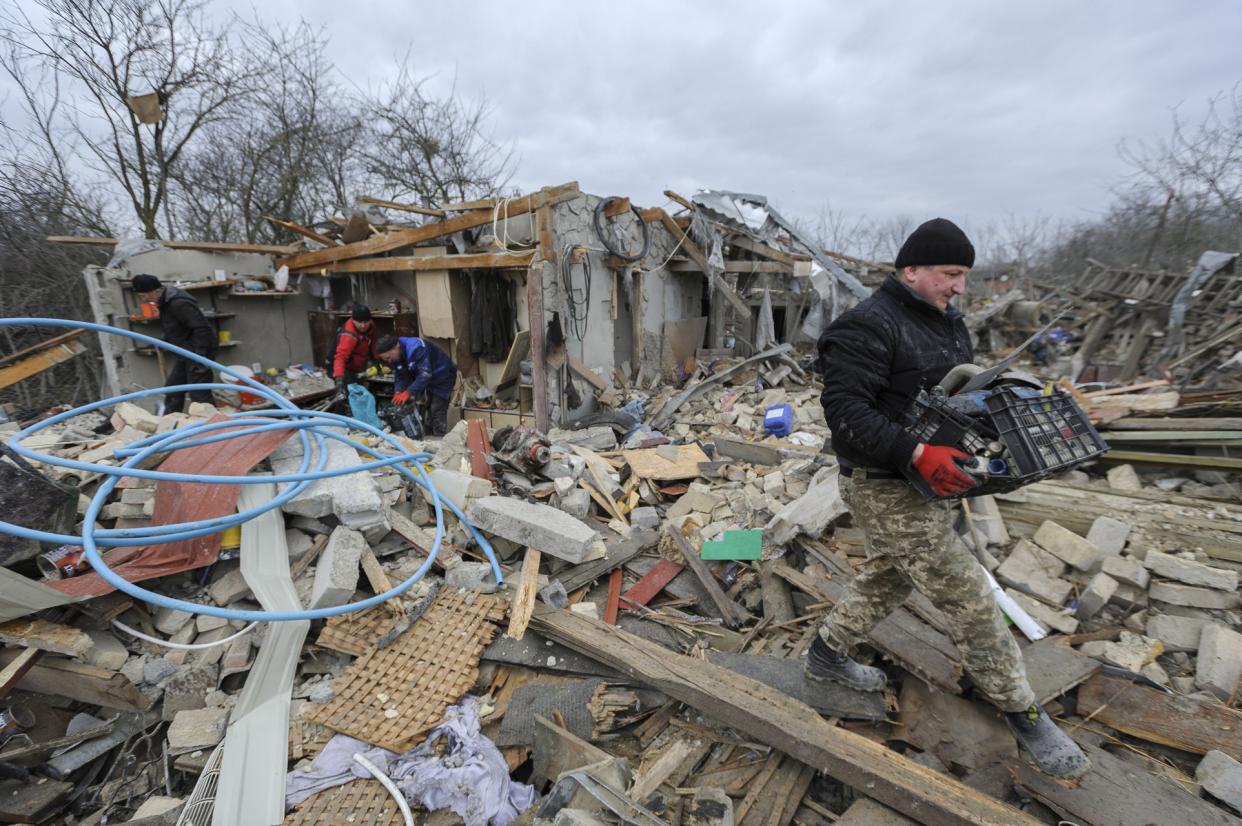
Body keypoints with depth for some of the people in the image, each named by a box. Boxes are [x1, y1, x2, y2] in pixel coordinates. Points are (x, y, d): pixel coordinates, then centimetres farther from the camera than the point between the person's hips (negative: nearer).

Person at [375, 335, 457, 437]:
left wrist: (408, 392, -43)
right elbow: (400, 376, -3)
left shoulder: (416, 349, -33)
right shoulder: (396, 356, -4)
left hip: (442, 377, -9)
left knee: (437, 412, -14)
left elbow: (425, 374, -39)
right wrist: (398, 392, -22)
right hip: (428, 379, 9)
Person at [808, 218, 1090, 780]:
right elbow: (845, 408, -27)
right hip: (884, 489, -10)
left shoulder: (946, 322, 11)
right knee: (967, 596, 0)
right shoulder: (869, 326, -20)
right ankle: (1021, 712, 22)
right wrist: (918, 454, -33)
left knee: (887, 576, 23)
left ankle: (827, 653, 43)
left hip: (923, 480, 10)